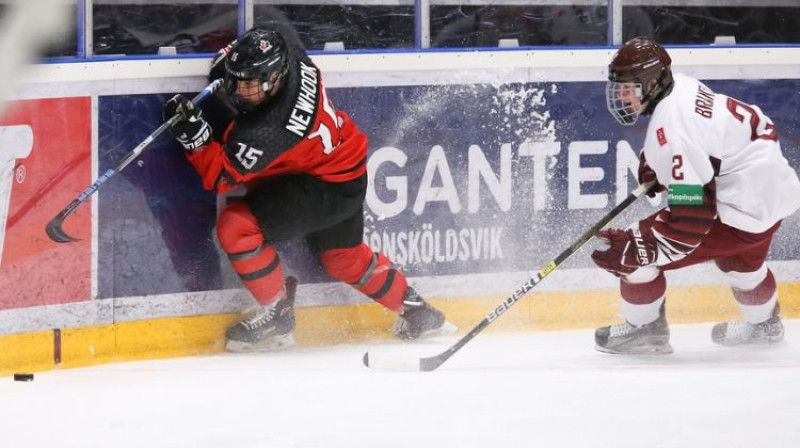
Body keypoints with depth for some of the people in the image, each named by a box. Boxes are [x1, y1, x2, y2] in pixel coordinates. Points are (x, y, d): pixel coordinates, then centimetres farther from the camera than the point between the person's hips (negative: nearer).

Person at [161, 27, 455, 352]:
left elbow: (221, 175, -27)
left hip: (331, 188, -10)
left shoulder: (265, 134, -37)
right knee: (343, 258, 28)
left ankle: (276, 316, -3)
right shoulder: (292, 57, -16)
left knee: (237, 226, -20)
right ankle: (417, 313, 46)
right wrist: (228, 57, -3)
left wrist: (193, 133, -37)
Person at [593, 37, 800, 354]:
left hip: (743, 215, -10)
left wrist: (633, 248, -28)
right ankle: (764, 324, 64)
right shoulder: (683, 87, -1)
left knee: (635, 252, -6)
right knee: (740, 260, 40)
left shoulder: (672, 131, -28)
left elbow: (690, 217, -29)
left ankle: (644, 330, 14)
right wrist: (653, 162, 11)